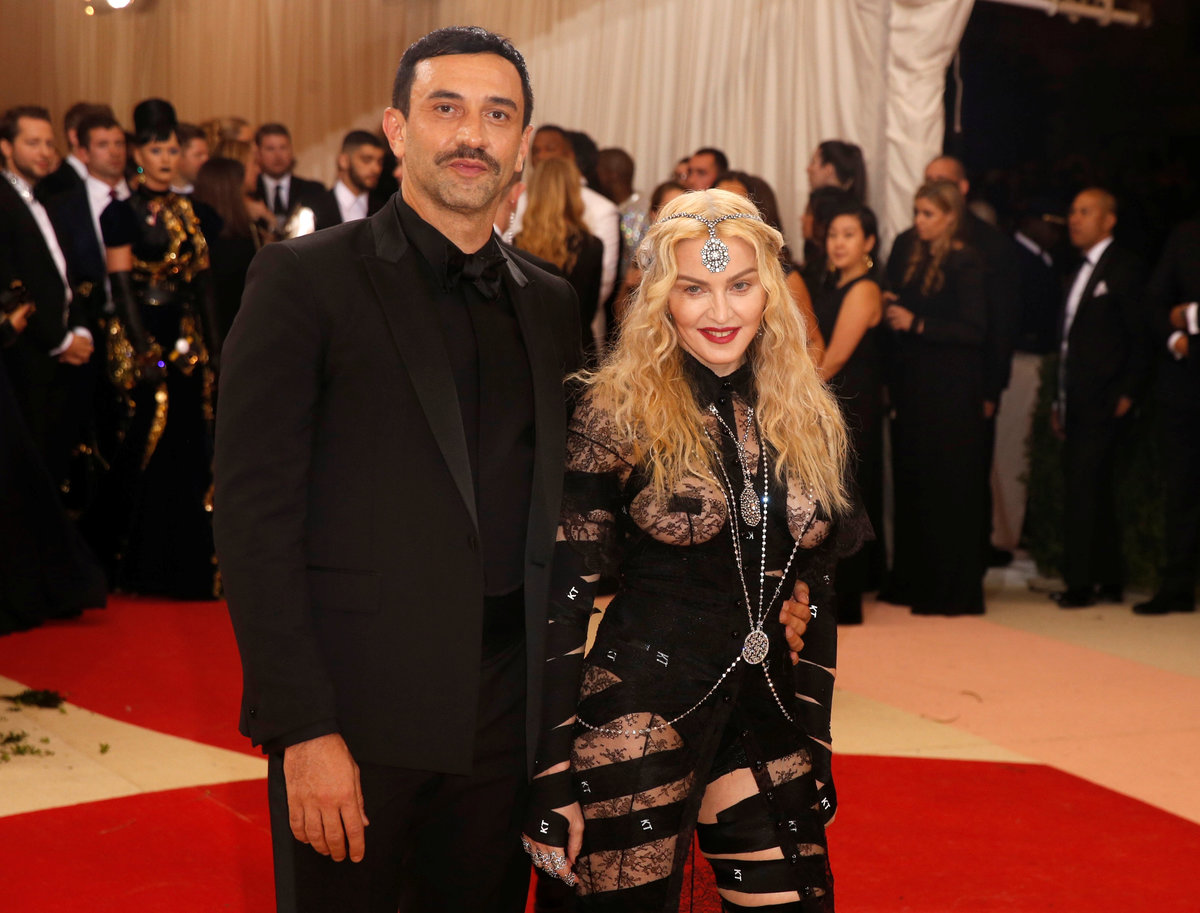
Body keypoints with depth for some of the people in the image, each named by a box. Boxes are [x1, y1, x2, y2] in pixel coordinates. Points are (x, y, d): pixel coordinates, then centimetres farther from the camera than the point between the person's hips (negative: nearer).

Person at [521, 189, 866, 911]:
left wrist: (817, 743, 12)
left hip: (767, 715, 5)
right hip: (641, 718, -4)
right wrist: (554, 777, -13)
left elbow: (816, 596, 14)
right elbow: (564, 597, -10)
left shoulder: (807, 418, 6)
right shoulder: (616, 412, -8)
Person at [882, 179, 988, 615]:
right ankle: (912, 583, 18)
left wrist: (916, 323, -15)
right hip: (910, 386, 7)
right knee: (910, 485, 9)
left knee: (948, 487, -2)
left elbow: (974, 330, -14)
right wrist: (889, 314, -2)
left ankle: (951, 590, 4)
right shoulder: (907, 257, 12)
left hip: (950, 391, -7)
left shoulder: (965, 263, -8)